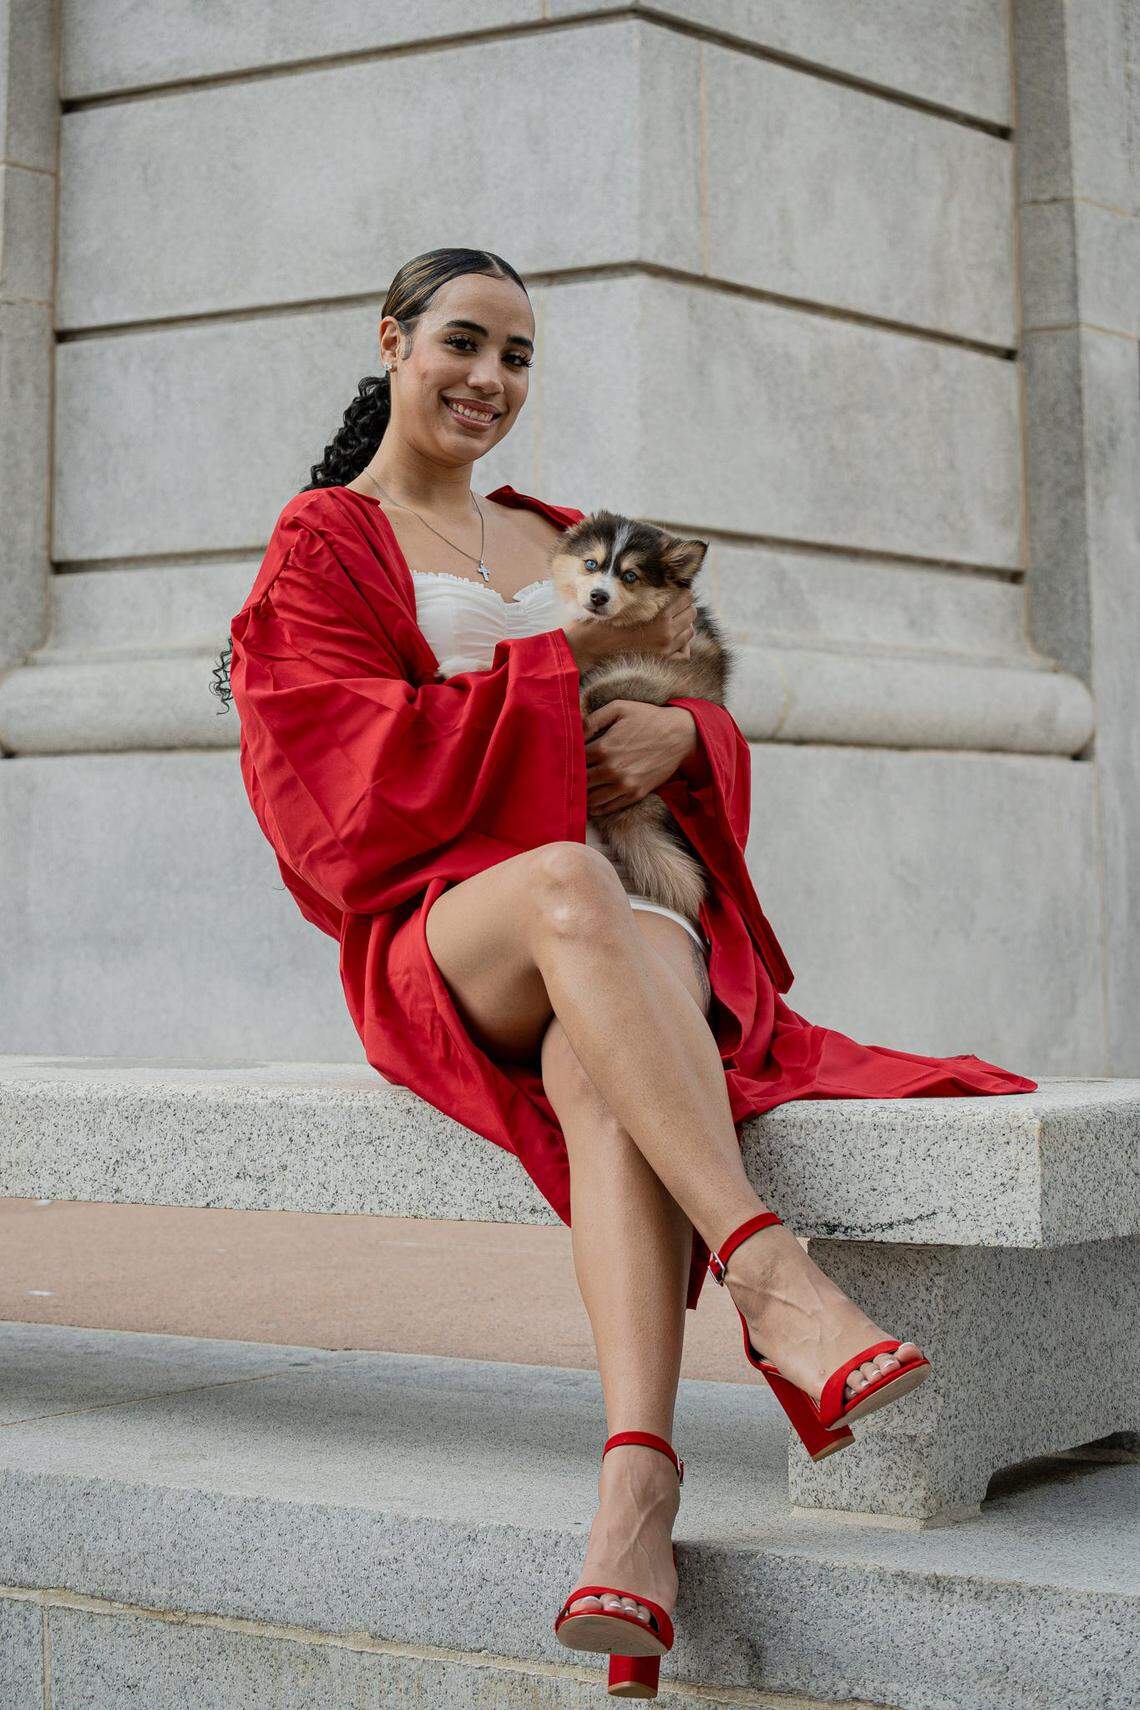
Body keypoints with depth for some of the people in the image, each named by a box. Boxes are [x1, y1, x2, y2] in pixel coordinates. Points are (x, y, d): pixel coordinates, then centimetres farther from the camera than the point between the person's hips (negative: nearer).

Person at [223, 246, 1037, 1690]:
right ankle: (773, 1285, -53)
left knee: (598, 1068, -37)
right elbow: (355, 771, -4)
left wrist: (678, 730, -5)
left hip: (642, 910, 3)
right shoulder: (325, 543, 12)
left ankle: (637, 1471, -55)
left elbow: (711, 741, 21)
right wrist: (579, 660, -7)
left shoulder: (562, 543, 28)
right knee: (566, 880, -42)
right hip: (440, 926, -3)